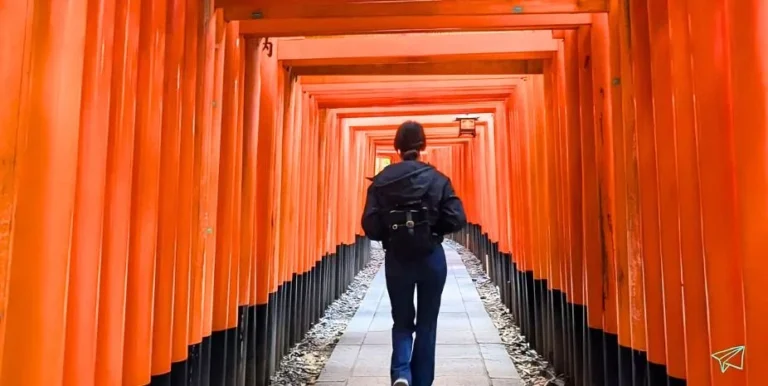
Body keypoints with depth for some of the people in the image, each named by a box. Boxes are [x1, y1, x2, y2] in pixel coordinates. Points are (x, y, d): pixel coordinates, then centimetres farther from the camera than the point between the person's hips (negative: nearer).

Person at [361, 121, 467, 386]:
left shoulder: (381, 180, -3)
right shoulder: (437, 178, -4)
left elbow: (370, 226, -8)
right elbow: (457, 220, -9)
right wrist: (434, 229, 10)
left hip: (396, 260, 1)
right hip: (431, 258, 0)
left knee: (401, 321, 16)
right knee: (426, 324, 14)